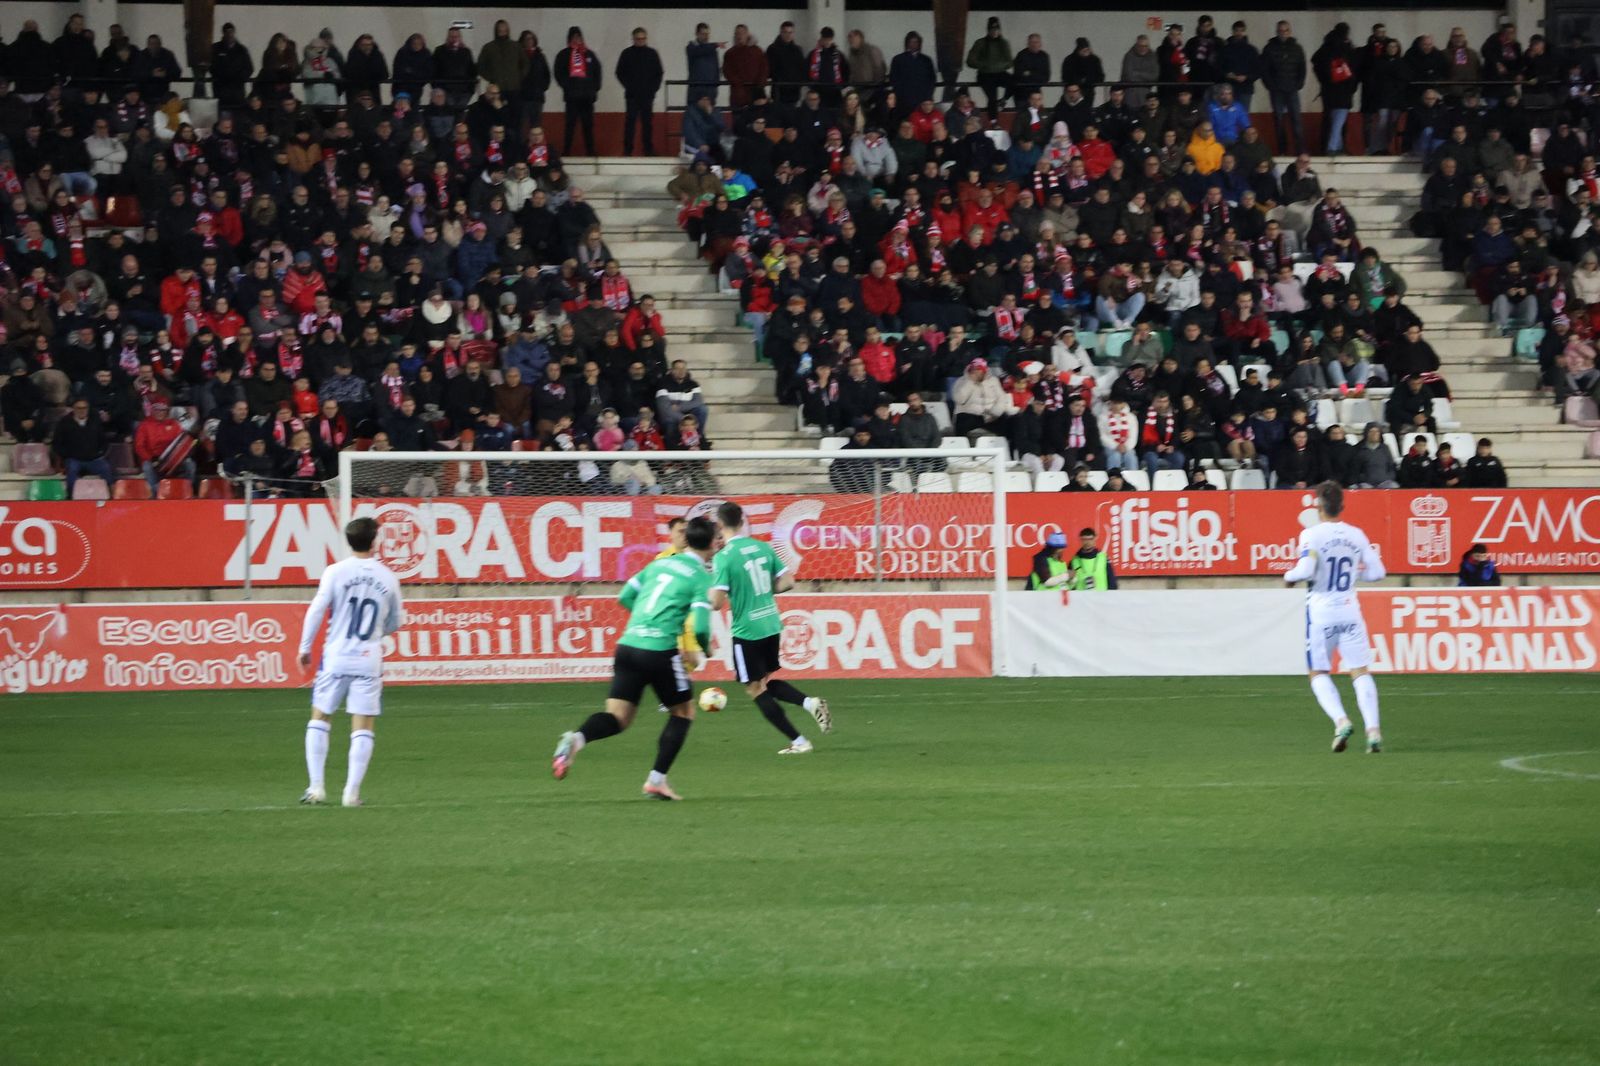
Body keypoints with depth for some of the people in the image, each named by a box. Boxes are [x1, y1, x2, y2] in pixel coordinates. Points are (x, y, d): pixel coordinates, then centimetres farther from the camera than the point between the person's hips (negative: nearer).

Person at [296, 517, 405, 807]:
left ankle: (316, 786, 6)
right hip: (369, 659, 1)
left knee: (319, 718, 12)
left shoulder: (335, 572, -5)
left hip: (336, 657, -1)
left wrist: (305, 647, 0)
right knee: (362, 728, 4)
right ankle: (352, 791, -2)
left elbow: (316, 611, -9)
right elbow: (395, 622, 13)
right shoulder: (388, 577, 2)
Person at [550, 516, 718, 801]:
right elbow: (700, 625, -12)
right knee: (683, 711, 18)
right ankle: (656, 780, 12)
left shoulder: (660, 563, 17)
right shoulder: (702, 577, -2)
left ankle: (577, 739, -27)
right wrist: (703, 651, 10)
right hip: (661, 651, -5)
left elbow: (625, 596, 18)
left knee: (617, 717, 5)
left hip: (628, 645, 5)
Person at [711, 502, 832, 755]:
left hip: (747, 630, -7)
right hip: (772, 625, 7)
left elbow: (716, 603, -19)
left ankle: (798, 742, 4)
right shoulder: (763, 547, 3)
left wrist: (712, 587, 2)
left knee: (756, 689, 7)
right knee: (766, 682, 24)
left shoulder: (723, 558, -16)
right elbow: (788, 582, 7)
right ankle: (810, 702, 1)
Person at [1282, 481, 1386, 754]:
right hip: (1349, 610, 3)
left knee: (1318, 673, 8)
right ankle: (1373, 729, -11)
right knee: (1360, 671, 2)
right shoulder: (1356, 535, 4)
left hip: (1321, 611, -3)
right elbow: (1377, 571, 5)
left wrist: (1289, 576, 0)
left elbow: (1306, 570, -21)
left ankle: (1340, 720, -14)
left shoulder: (1312, 535, -10)